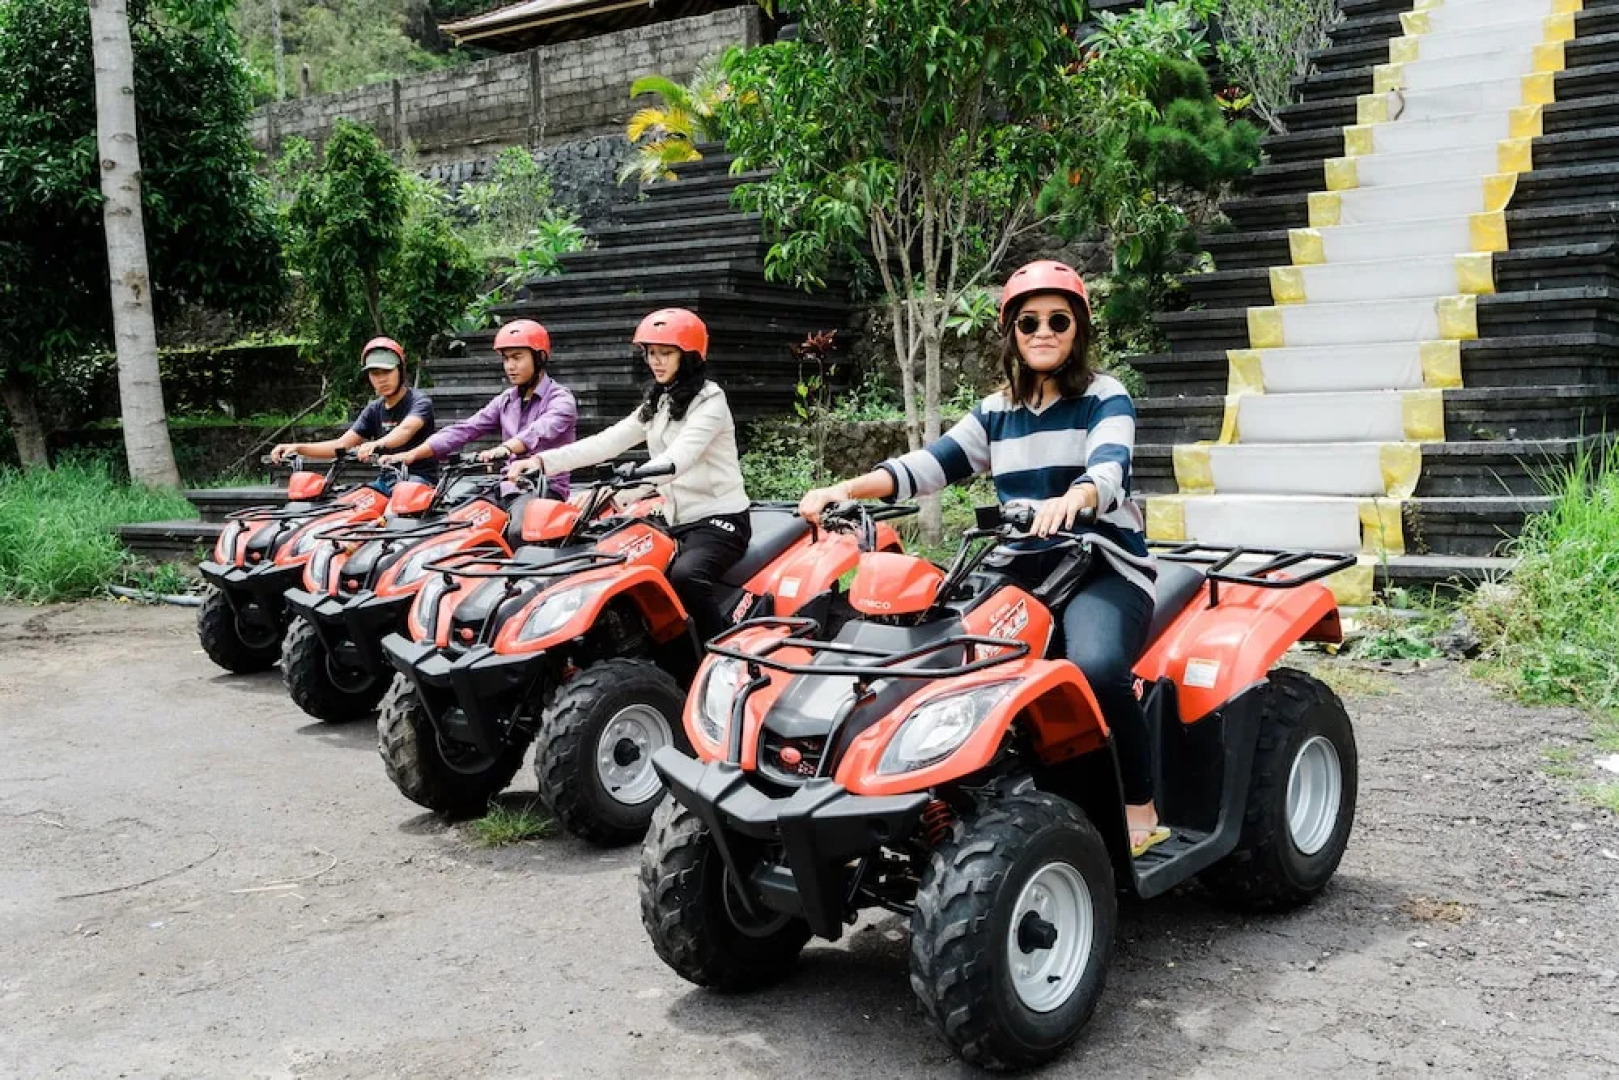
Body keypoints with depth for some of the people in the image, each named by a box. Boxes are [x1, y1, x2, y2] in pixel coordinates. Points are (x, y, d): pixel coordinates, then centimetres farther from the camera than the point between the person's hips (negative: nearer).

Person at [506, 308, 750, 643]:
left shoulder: (709, 399, -10)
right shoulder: (656, 404, 15)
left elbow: (681, 455, -28)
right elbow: (607, 442, 4)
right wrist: (543, 460, -9)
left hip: (719, 518, -8)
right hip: (676, 519, 8)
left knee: (686, 575, -35)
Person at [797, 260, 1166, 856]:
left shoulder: (1106, 399, -1)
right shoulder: (995, 413, 13)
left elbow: (1108, 469, -21)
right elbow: (929, 465, 3)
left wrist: (1070, 500, -45)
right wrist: (845, 489, -13)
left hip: (1105, 569, -5)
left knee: (1096, 665, -35)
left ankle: (1141, 810, -14)